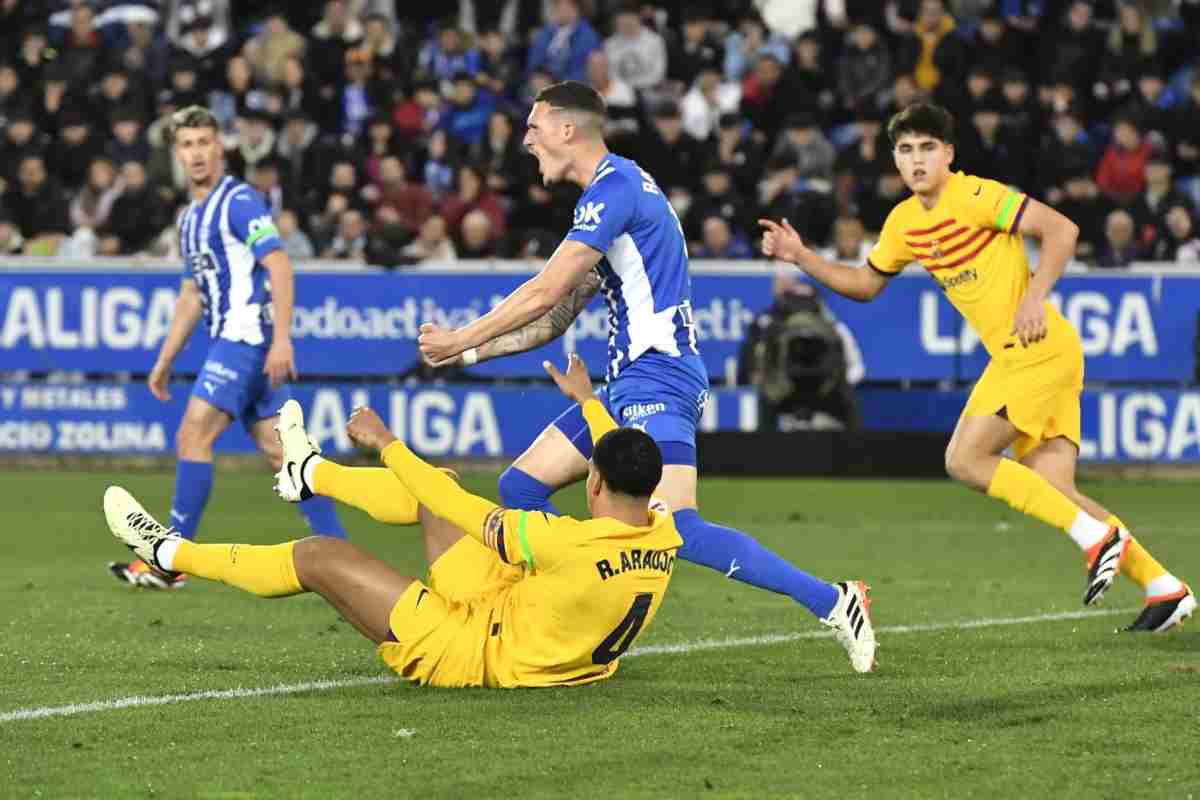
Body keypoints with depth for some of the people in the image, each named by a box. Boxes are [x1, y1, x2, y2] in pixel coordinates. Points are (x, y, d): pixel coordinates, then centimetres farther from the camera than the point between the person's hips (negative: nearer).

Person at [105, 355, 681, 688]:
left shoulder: (572, 544, -35)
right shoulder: (664, 536, -13)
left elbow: (465, 515, -25)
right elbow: (631, 473, 11)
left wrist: (386, 443, -13)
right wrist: (587, 400, 26)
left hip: (478, 655, -8)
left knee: (321, 556, 0)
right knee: (435, 490, 19)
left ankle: (170, 554, 18)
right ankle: (310, 472, 45)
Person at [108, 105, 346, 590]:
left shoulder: (239, 202, -9)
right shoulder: (189, 218, 19)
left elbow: (279, 266, -18)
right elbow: (192, 295, 27)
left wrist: (281, 339, -26)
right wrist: (165, 359, 26)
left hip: (248, 338, -9)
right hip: (231, 340, 9)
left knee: (193, 438, -12)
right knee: (281, 452, 7)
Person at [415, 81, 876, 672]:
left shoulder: (616, 187, -12)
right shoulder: (608, 193, 20)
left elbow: (543, 295, -14)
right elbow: (557, 317, 23)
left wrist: (460, 339, -3)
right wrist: (471, 352, 18)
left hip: (657, 379, -10)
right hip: (626, 383, 10)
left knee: (678, 529, -22)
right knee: (520, 486, 9)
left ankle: (832, 603, -18)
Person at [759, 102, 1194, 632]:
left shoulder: (972, 196, -11)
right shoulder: (904, 221, 14)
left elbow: (1061, 229, -15)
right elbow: (865, 285, 26)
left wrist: (1034, 298, -24)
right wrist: (800, 257, 15)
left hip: (1038, 347, -8)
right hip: (1011, 355, 8)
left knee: (965, 460, -14)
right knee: (1050, 490, 1)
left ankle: (1096, 535, -12)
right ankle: (1163, 587, 4)